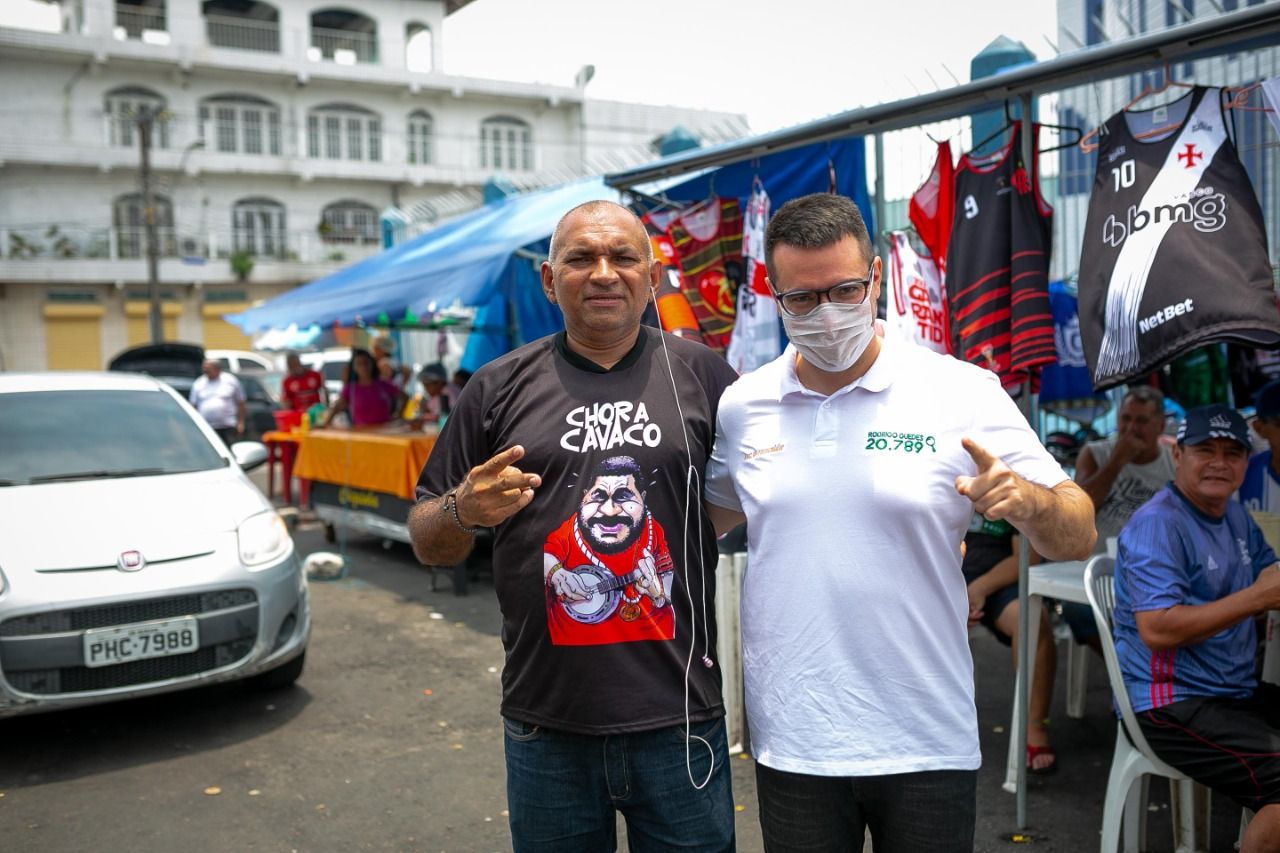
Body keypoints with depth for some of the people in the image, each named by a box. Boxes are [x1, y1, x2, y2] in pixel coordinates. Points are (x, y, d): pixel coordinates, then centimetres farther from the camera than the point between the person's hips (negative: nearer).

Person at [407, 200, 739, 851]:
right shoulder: (499, 388, 3)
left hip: (680, 723, 0)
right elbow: (429, 546, 7)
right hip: (546, 729, 1)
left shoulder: (702, 376, 2)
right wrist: (463, 511, -14)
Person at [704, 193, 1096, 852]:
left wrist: (1026, 500, -27)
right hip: (791, 746, 2)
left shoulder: (965, 392, -7)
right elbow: (710, 516, 18)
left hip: (927, 748, -1)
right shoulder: (741, 407, 1)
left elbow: (1077, 539, -6)